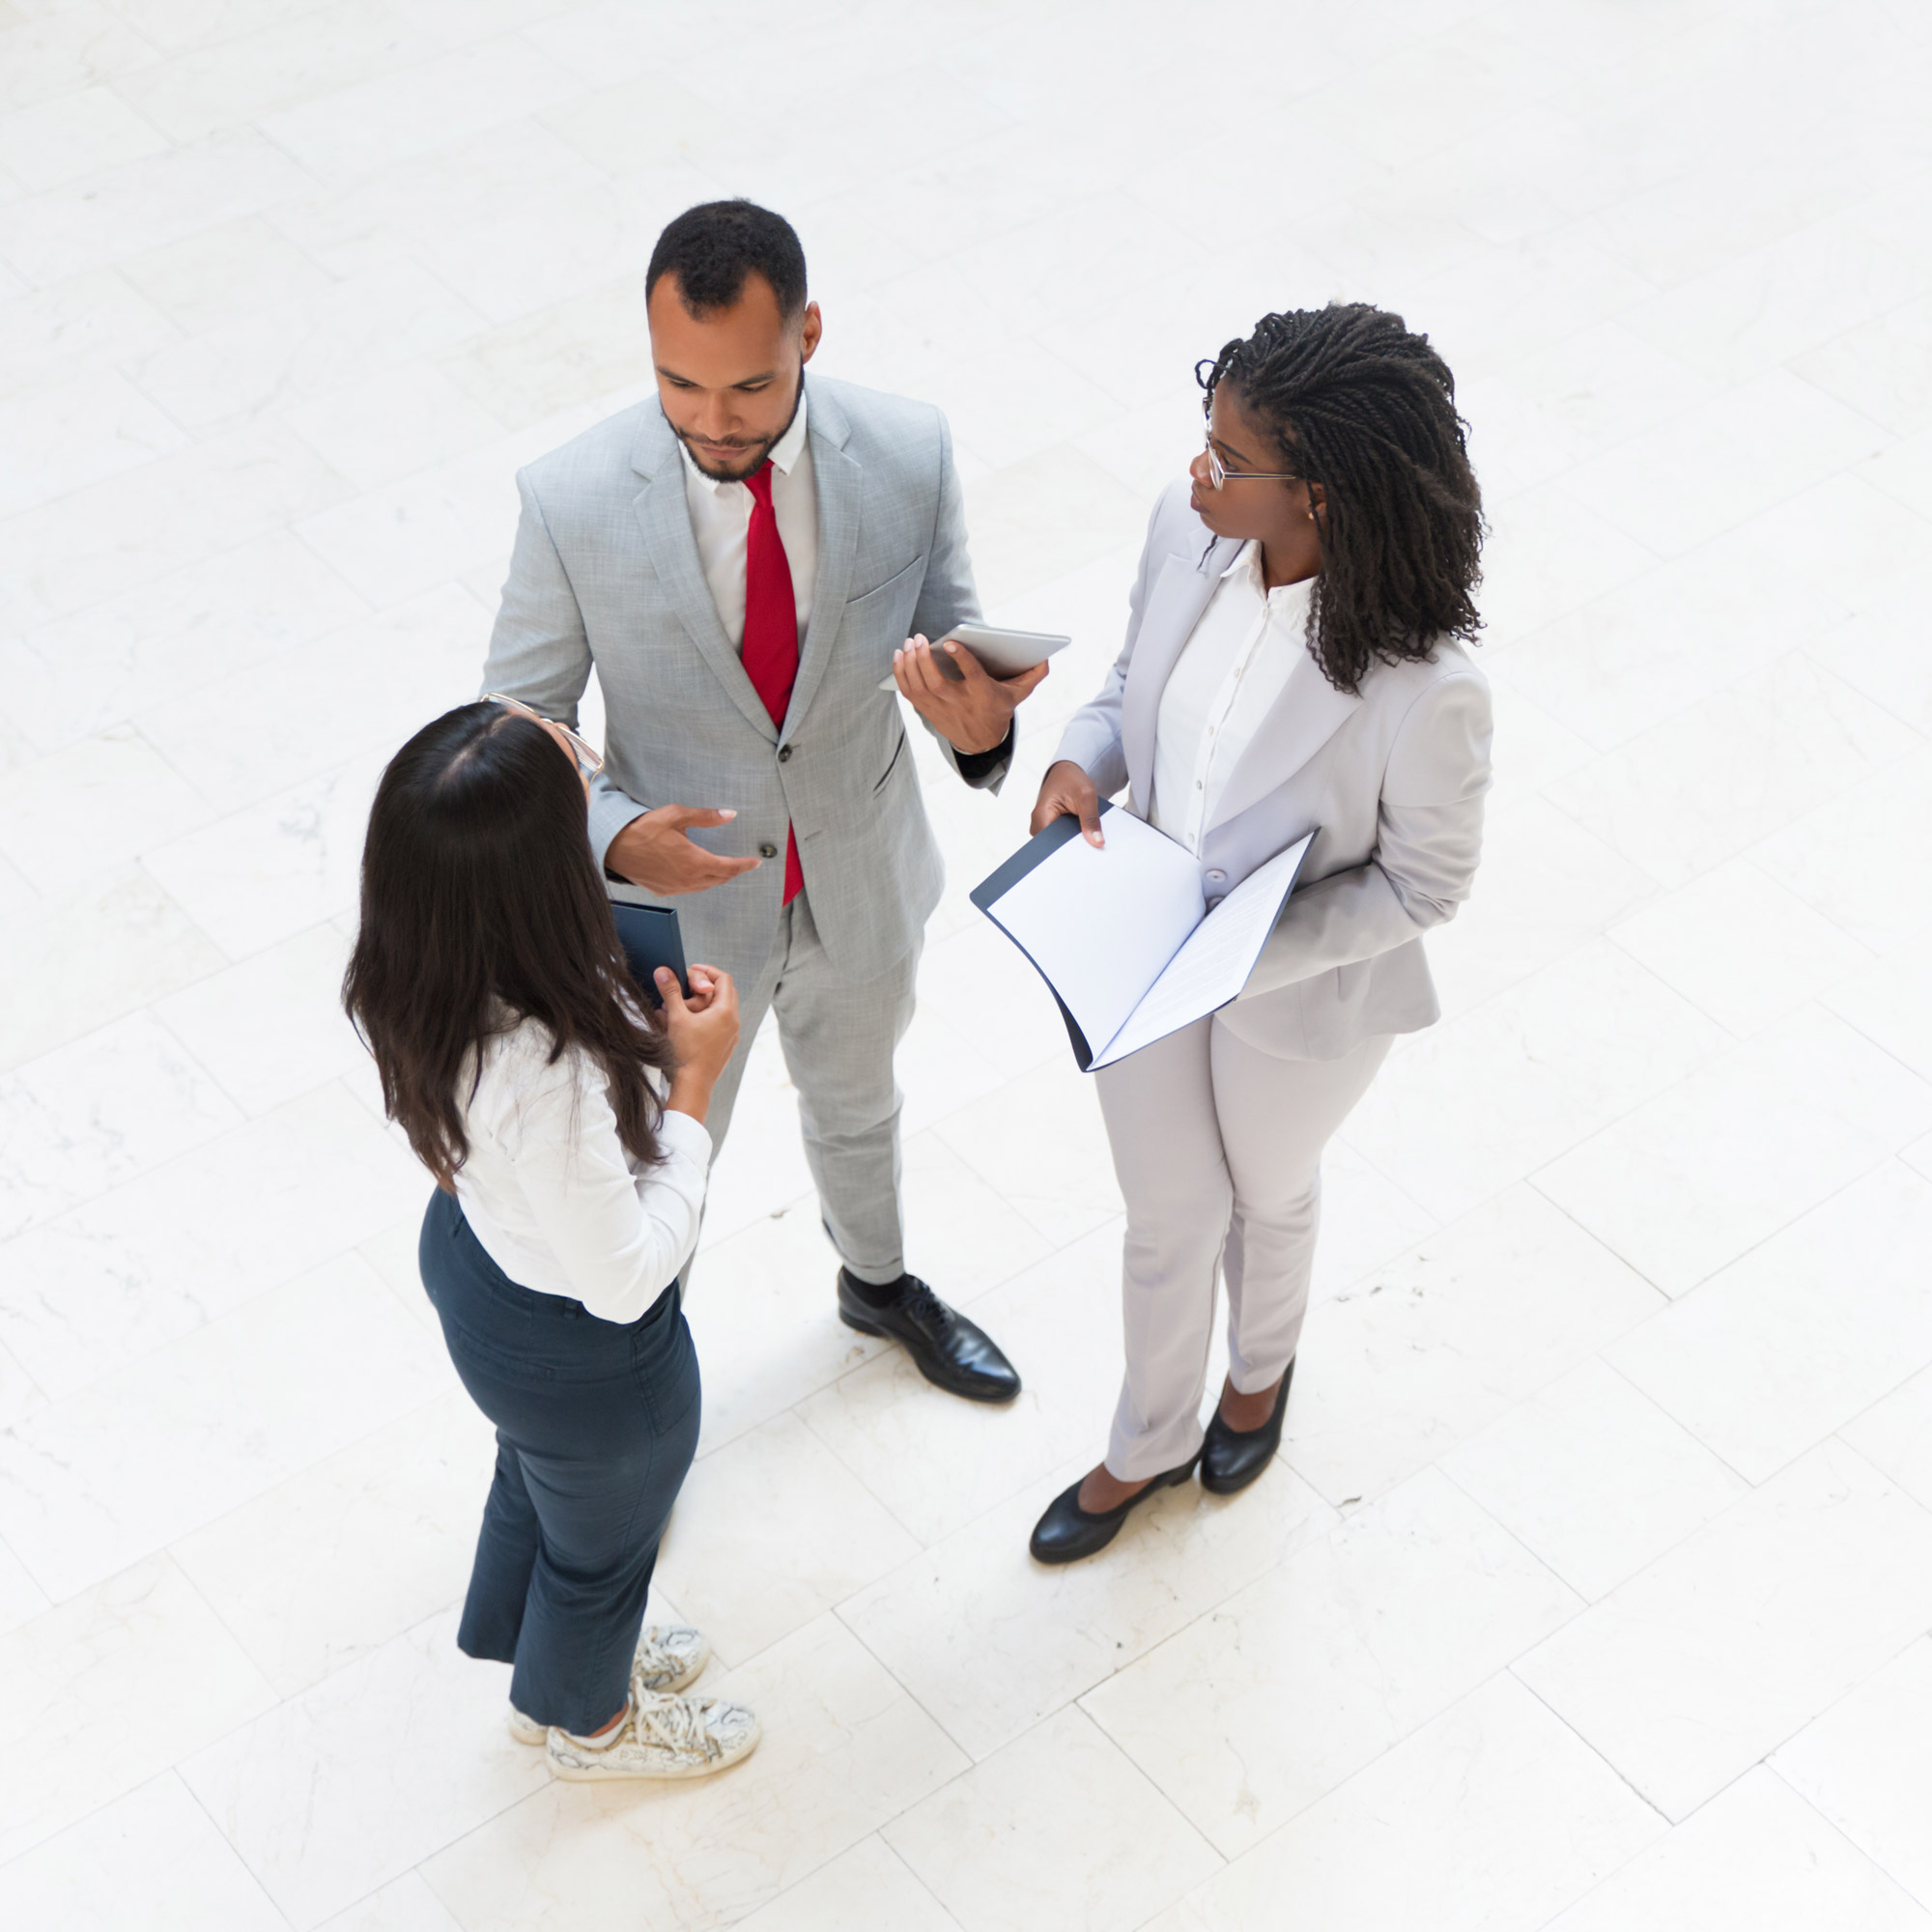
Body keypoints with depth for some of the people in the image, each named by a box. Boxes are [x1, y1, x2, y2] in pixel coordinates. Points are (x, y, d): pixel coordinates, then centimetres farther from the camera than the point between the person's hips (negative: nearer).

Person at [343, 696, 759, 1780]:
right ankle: (589, 1720, 59)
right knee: (600, 1538, 27)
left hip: (476, 1250, 7)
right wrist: (696, 1079, -28)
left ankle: (547, 1663, 67)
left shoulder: (421, 975, -23)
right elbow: (625, 1278, -32)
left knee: (537, 1478, 36)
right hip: (580, 1349, -7)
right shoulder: (547, 1077, -47)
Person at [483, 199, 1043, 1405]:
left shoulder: (910, 455, -22)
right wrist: (615, 836, -34)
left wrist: (980, 725, -34)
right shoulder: (575, 502, -27)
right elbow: (520, 725, -14)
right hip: (680, 899, -3)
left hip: (863, 885, 3)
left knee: (857, 1105, 32)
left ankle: (880, 1282, 63)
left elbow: (950, 647, -9)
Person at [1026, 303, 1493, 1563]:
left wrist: (1254, 953, -29)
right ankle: (1151, 1445, 54)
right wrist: (1083, 760, -20)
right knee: (1166, 1210, 26)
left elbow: (1423, 887, -20)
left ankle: (1263, 1366, 65)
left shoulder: (1425, 690, -36)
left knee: (1270, 1190, 29)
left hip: (1300, 996, -4)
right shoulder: (1188, 530, -21)